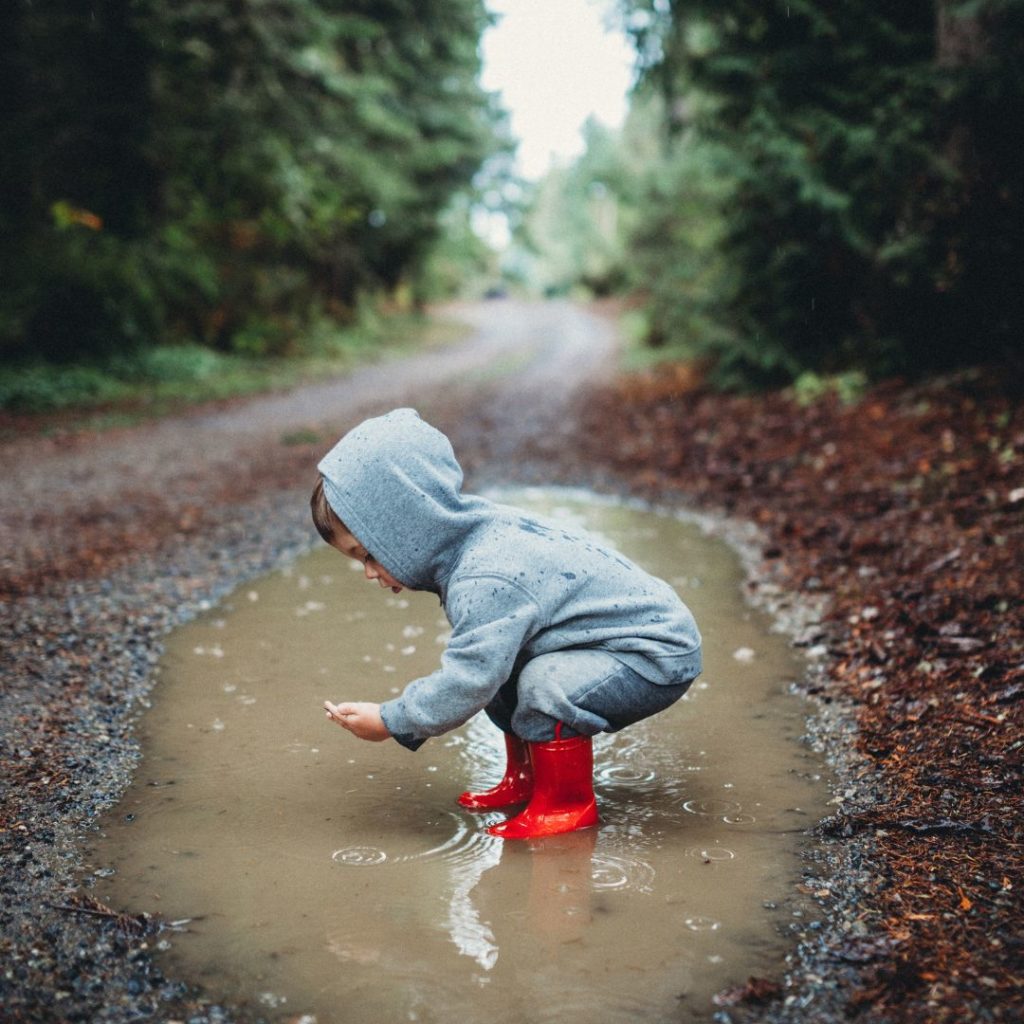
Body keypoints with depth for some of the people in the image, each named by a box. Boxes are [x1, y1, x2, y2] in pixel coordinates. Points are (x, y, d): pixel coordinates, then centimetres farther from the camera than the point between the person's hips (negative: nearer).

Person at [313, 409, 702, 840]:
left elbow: (469, 680, -27)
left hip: (662, 655, -10)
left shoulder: (486, 582, -32)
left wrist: (390, 721, -14)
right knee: (502, 668, 10)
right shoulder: (476, 531, -2)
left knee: (546, 685, -30)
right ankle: (525, 779, 25)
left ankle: (569, 804, -5)